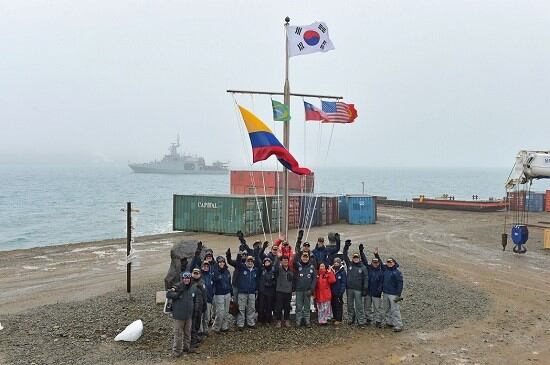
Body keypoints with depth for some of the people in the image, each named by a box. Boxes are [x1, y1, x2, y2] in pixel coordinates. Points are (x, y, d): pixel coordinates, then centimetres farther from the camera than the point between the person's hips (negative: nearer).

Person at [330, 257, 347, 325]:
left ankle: (339, 320, 3)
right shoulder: (331, 270, 10)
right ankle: (335, 317, 23)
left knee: (339, 305, -2)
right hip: (332, 291, 5)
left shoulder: (342, 271, -5)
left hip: (338, 292, -5)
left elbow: (344, 282, -9)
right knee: (333, 304, 10)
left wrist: (341, 291, -15)